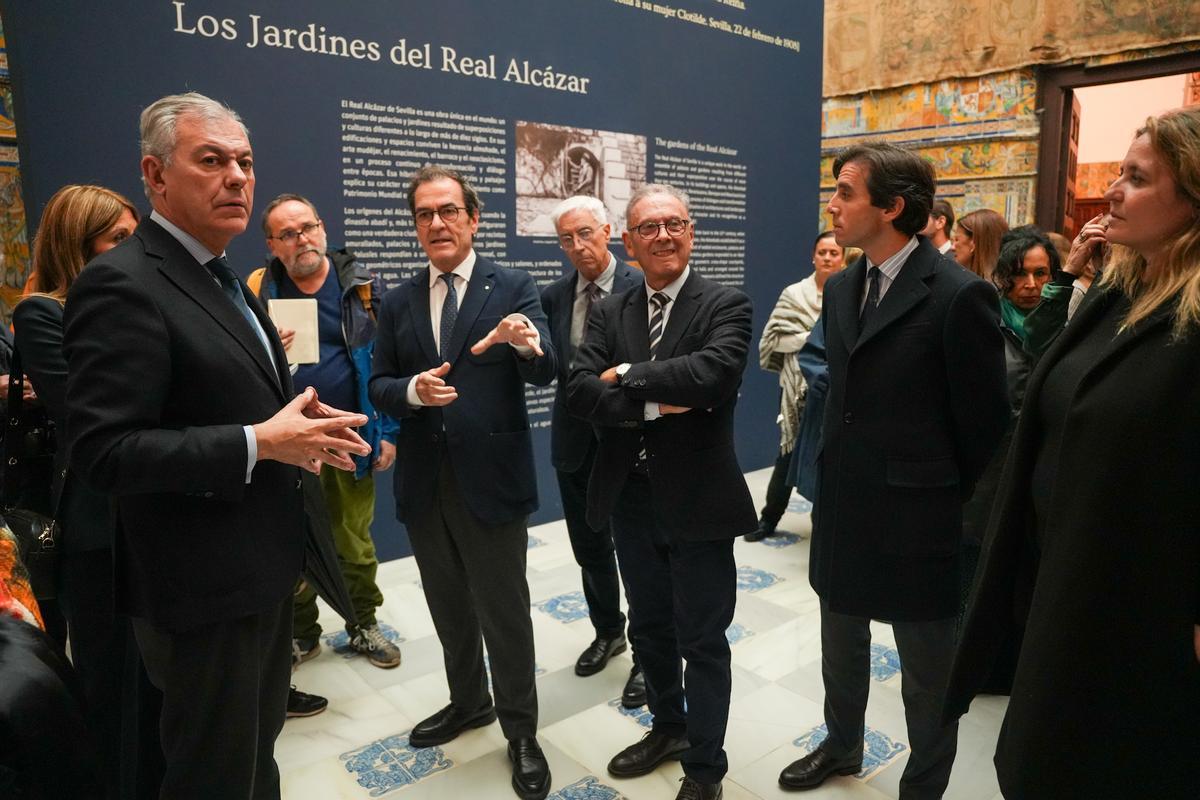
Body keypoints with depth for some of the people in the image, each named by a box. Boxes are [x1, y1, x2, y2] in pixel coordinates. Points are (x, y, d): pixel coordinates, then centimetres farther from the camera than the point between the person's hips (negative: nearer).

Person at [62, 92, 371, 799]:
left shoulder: (222, 278, 11)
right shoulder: (122, 284, -19)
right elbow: (103, 451, -25)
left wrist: (297, 422, 1)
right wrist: (258, 443, -26)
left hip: (265, 569, 9)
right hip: (206, 587, -9)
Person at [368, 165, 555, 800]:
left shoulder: (513, 288, -5)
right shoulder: (397, 302, 7)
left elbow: (545, 374, -16)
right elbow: (378, 387, 7)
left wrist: (527, 342, -39)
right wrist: (412, 390, -16)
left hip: (491, 477, -4)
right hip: (424, 481, 5)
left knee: (504, 611, 6)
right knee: (448, 607, 20)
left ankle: (521, 730, 26)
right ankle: (467, 701, 43)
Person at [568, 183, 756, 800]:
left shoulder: (725, 305, -8)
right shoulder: (608, 313, 4)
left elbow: (712, 373, -28)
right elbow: (580, 392, -9)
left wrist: (627, 376, -17)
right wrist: (654, 406, -21)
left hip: (697, 499, -4)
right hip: (630, 497, 5)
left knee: (702, 639, 9)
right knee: (649, 628, 21)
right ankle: (668, 727, 45)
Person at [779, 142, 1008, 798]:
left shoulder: (959, 295, -18)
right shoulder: (840, 288, 5)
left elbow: (984, 426, -12)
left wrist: (973, 519, -4)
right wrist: (832, 481, 11)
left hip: (917, 517, -7)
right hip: (844, 508, 7)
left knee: (927, 671, 14)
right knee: (841, 645, 25)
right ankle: (841, 746, 49)